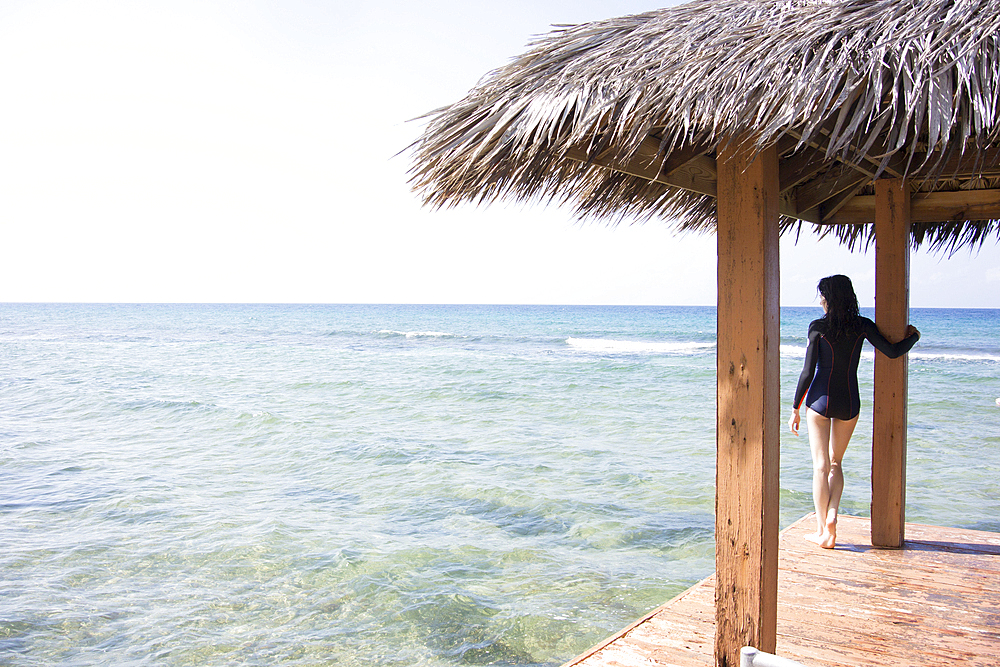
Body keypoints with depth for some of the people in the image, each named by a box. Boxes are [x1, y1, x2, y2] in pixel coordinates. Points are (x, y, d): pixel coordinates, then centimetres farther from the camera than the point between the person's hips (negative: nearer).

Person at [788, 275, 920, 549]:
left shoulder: (818, 327, -9)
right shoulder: (863, 326, -2)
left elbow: (808, 371, -9)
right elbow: (892, 352, -4)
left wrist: (795, 409, -3)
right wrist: (913, 336, 17)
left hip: (820, 399, -3)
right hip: (849, 402, 3)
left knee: (820, 465, 5)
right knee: (835, 462, 20)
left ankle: (822, 531, 7)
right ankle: (832, 514, 0)